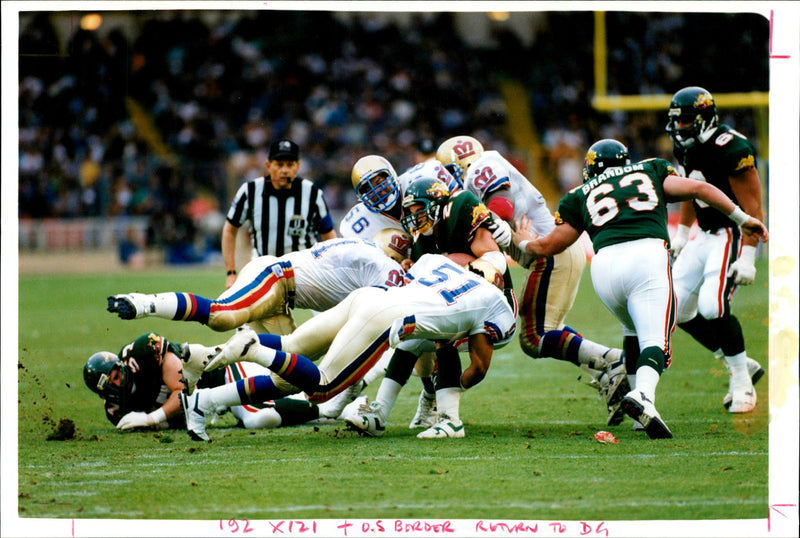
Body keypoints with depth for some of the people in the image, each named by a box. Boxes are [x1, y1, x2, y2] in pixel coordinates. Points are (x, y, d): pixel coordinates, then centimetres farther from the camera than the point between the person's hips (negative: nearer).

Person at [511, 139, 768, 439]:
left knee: (634, 330, 27)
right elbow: (699, 189, 17)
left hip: (605, 263, 2)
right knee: (655, 340, -9)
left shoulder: (582, 196, 27)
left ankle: (640, 399, 16)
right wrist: (742, 218, 25)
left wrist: (524, 242, 52)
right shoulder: (650, 172, 28)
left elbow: (547, 247, 30)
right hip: (647, 255, -2)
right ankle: (643, 395, -38)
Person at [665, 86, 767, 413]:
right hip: (705, 236, 9)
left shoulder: (731, 150, -22)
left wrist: (747, 258, -26)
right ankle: (743, 366, 16)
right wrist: (681, 235, 26)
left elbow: (753, 208, -22)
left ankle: (742, 382, -6)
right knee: (678, 310, 4)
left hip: (735, 235, -9)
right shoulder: (685, 148, 5)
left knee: (712, 306, -25)